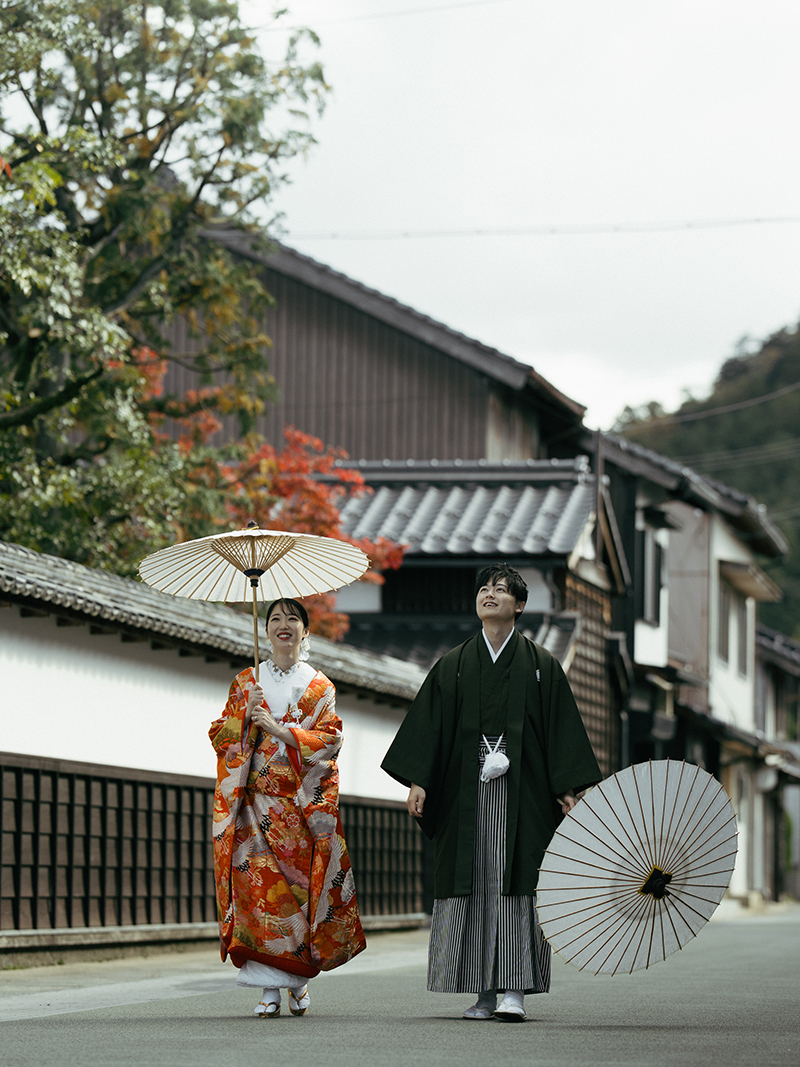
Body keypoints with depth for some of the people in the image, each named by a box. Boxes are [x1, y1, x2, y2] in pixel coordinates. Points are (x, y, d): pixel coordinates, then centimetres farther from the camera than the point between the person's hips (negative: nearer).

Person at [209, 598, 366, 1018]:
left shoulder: (320, 687, 9)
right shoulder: (245, 683, 13)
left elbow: (329, 740, -2)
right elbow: (219, 736, 9)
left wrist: (278, 729, -11)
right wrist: (246, 715, -10)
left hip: (303, 802, -1)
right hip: (257, 801, 1)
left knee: (299, 884, -5)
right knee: (259, 884, -9)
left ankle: (299, 976, 14)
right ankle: (269, 989, -8)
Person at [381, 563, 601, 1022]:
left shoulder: (541, 665, 6)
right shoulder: (454, 665, 11)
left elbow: (562, 727, 4)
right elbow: (430, 724, 7)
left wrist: (567, 789, -4)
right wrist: (418, 781, -3)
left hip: (522, 790, -2)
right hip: (465, 791, 2)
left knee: (515, 883, -9)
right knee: (473, 882, -1)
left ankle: (515, 990, -10)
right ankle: (484, 993, 4)